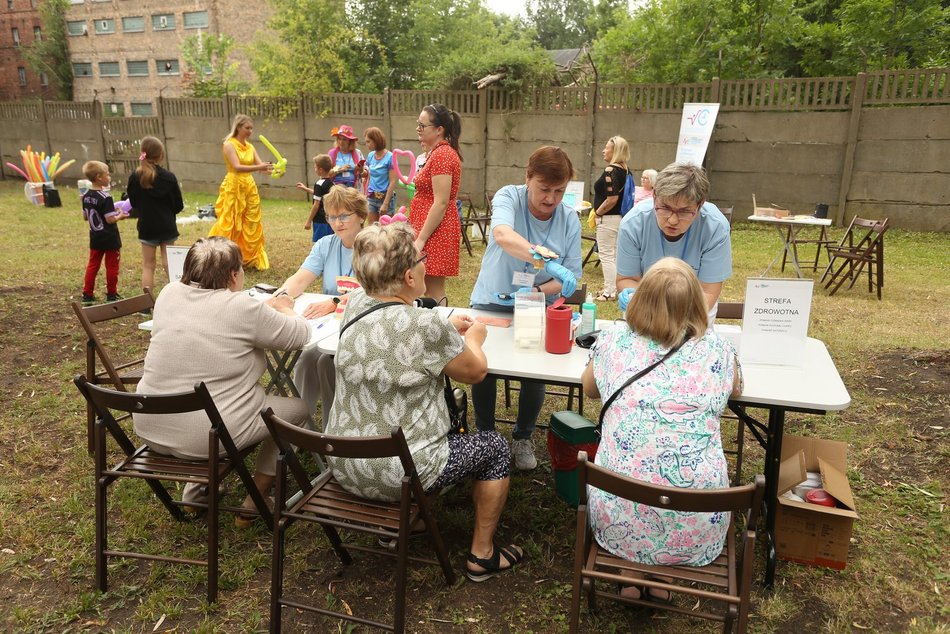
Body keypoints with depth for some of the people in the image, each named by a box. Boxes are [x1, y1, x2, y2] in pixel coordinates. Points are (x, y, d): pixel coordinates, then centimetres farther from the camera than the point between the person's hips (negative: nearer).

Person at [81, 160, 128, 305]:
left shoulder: (86, 196, 4)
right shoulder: (105, 198, -19)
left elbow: (85, 217, 11)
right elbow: (110, 219, -21)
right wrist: (120, 216, -3)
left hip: (95, 238, 7)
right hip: (109, 239, -7)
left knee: (92, 265, 12)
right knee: (111, 266, 5)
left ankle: (87, 295, 15)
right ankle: (111, 295, 13)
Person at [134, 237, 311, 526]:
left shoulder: (168, 294, 2)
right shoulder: (242, 307, -16)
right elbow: (300, 335, -3)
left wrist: (264, 308, 21)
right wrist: (284, 308, 17)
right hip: (207, 439, -7)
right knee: (297, 407, 13)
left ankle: (195, 491, 31)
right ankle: (252, 505, 18)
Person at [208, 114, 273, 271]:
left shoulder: (250, 147, 11)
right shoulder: (229, 145, -8)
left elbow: (261, 165, 3)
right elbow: (237, 167, -21)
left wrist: (272, 170, -18)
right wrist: (259, 168, -33)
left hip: (250, 188, 6)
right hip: (233, 187, -6)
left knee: (251, 225, 8)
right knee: (229, 224, -5)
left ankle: (252, 258, 16)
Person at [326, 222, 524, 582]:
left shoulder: (356, 304, -5)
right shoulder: (427, 327, -26)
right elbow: (476, 371, -6)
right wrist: (473, 338, 14)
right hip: (396, 476, -7)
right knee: (494, 447, 14)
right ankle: (482, 556, 27)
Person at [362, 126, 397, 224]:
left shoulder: (390, 157, -11)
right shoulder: (370, 156, 7)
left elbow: (392, 182, -14)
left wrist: (385, 203, -17)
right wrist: (366, 196, 8)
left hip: (385, 197, -6)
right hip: (371, 198, 6)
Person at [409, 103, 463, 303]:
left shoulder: (441, 155, -16)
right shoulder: (436, 153, 17)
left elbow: (441, 203, -21)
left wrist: (420, 239, -21)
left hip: (435, 231, -10)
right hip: (431, 229, 10)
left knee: (433, 292, -4)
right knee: (433, 289, 14)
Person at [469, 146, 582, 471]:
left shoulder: (569, 220, -1)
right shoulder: (509, 197, -11)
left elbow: (571, 276, -1)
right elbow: (502, 235, -34)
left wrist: (536, 291, -21)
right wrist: (547, 260, -49)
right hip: (492, 302, -2)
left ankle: (522, 437, 14)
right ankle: (485, 435, 8)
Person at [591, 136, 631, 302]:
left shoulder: (610, 171, -20)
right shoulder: (626, 170, 7)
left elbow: (612, 200, -26)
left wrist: (598, 212, -12)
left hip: (608, 219, -9)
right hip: (621, 217, 9)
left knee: (606, 256, 0)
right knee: (615, 255, 17)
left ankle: (609, 292, 7)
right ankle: (614, 288, 27)